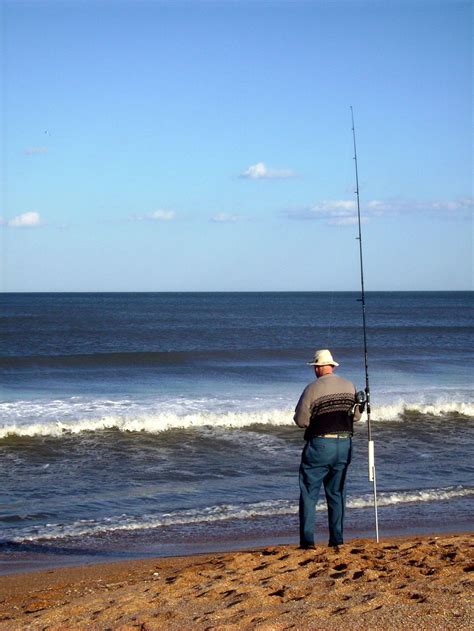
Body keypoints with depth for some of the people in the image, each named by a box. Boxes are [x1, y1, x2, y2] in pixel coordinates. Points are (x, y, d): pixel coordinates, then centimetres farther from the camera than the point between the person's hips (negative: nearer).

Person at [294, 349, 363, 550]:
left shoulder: (313, 389, -12)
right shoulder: (350, 386, 4)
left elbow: (301, 420, -8)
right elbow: (357, 415, 11)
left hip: (319, 445, -5)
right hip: (344, 445, 5)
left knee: (309, 493, 4)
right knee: (337, 494, 14)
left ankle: (307, 539, -1)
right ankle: (337, 539, 14)